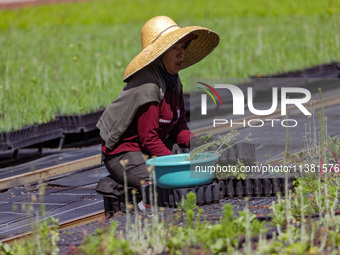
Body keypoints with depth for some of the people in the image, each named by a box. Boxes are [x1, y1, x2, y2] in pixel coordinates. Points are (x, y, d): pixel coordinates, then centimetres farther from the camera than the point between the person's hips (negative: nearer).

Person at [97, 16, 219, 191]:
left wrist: (194, 142, -8)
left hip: (152, 151, 10)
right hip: (122, 155, -10)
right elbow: (149, 139, -22)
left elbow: (179, 126, 12)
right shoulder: (147, 86, -22)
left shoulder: (173, 81, 7)